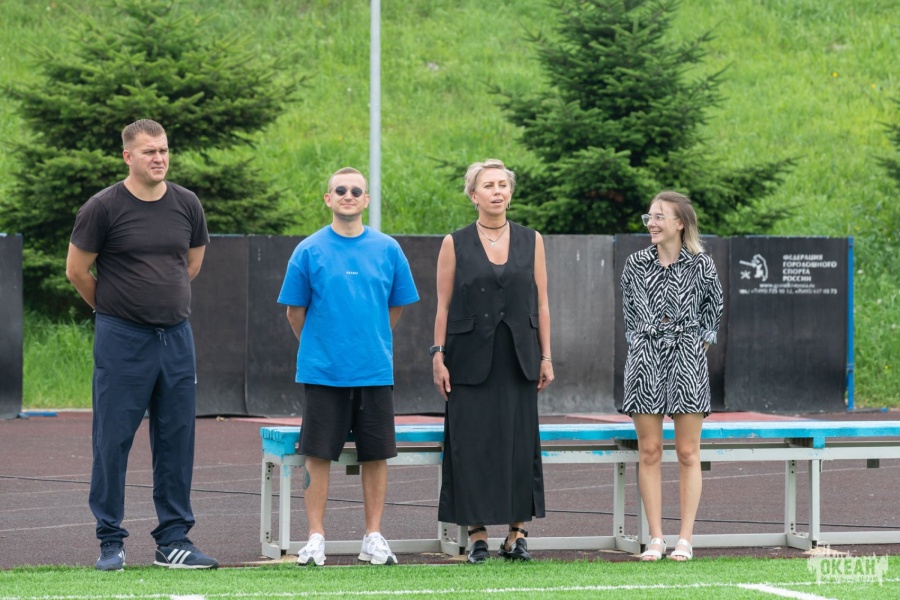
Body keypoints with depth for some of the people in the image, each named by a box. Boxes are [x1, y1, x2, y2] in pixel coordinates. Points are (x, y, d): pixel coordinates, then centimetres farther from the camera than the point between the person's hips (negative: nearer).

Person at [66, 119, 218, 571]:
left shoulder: (186, 204, 6)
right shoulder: (103, 208, -7)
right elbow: (77, 271, 1)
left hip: (176, 335, 4)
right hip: (122, 341, -4)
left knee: (176, 440, 6)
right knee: (113, 440, -1)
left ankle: (173, 540, 13)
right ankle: (110, 542, 6)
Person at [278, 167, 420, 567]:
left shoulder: (387, 250, 4)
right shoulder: (309, 251, -1)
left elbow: (396, 306, 14)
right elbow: (295, 310, 6)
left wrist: (372, 344, 13)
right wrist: (317, 347, 8)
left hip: (375, 371, 2)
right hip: (323, 370, -2)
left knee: (375, 455, 5)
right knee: (318, 455, 0)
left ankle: (373, 538, 13)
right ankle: (316, 538, 7)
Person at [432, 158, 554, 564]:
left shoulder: (531, 241, 8)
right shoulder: (455, 244, 2)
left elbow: (541, 304, 8)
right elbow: (443, 306, 1)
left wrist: (546, 357, 3)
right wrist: (439, 357, -5)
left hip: (518, 359, 2)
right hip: (471, 359, -2)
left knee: (519, 443, 2)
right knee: (472, 443, -2)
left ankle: (516, 533, 8)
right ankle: (477, 534, 4)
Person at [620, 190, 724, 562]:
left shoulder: (701, 265, 0)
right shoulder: (635, 265, 6)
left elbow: (714, 306, 13)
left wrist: (700, 345, 8)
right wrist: (640, 343, 11)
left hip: (687, 361, -2)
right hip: (645, 360, 2)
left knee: (688, 453, 0)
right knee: (649, 451, 0)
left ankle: (685, 539, 3)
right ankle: (655, 539, 3)